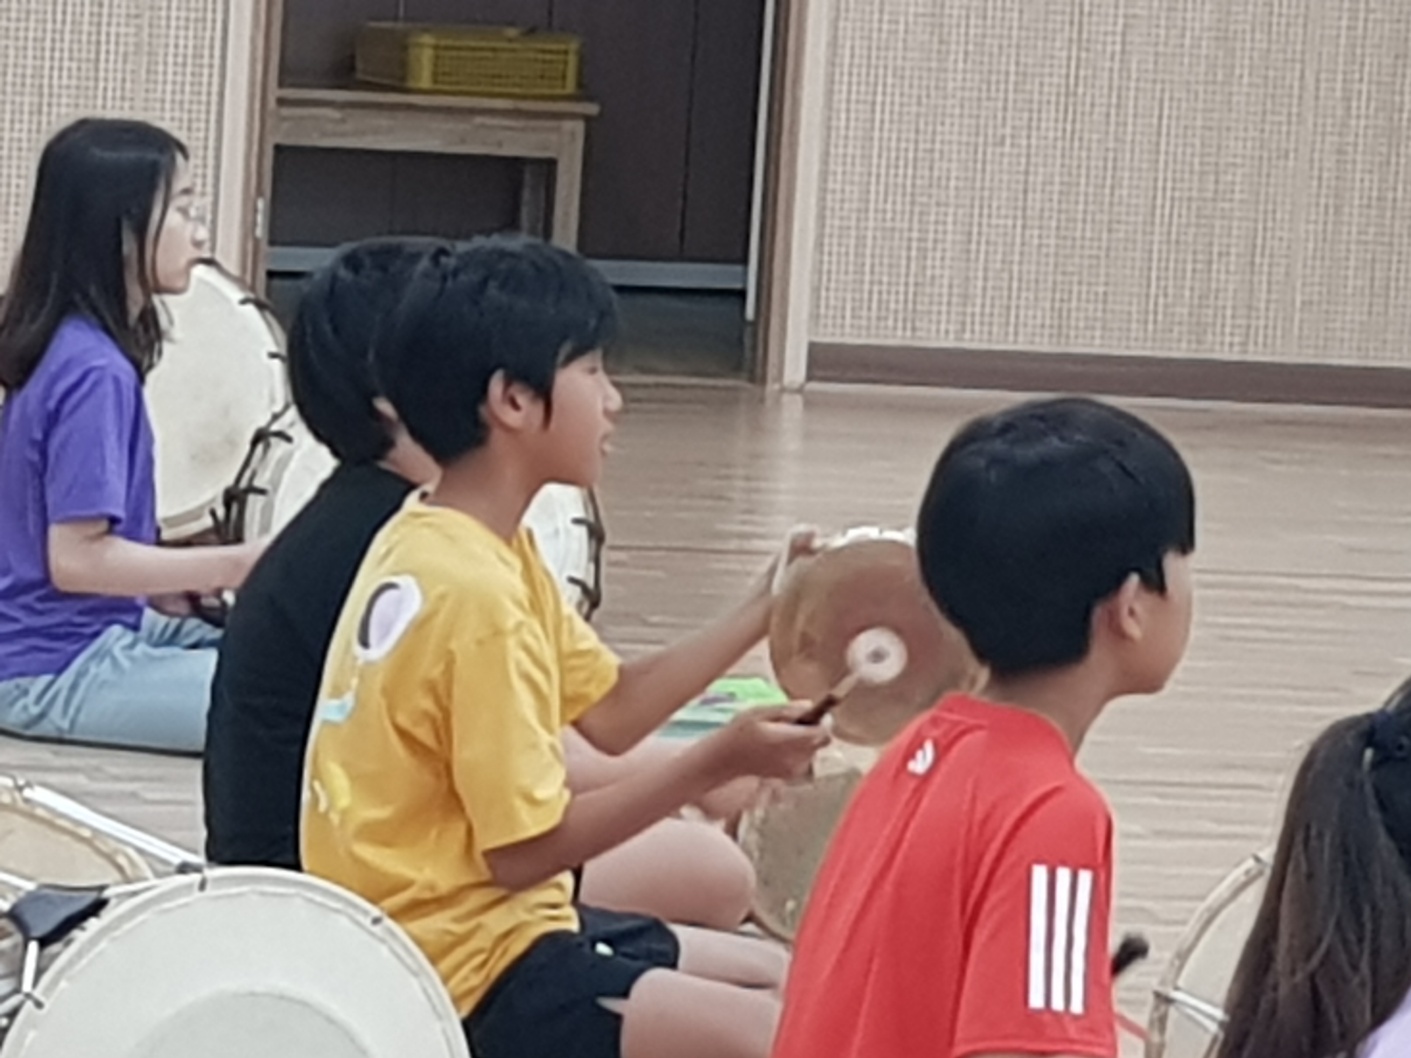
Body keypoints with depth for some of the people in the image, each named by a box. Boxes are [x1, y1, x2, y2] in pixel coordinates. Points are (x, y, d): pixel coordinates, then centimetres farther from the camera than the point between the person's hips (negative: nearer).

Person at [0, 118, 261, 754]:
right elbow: (76, 558, -22)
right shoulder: (95, 373, -20)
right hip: (62, 672, -10)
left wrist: (168, 586, 8)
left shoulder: (66, 346, 9)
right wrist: (231, 566, -15)